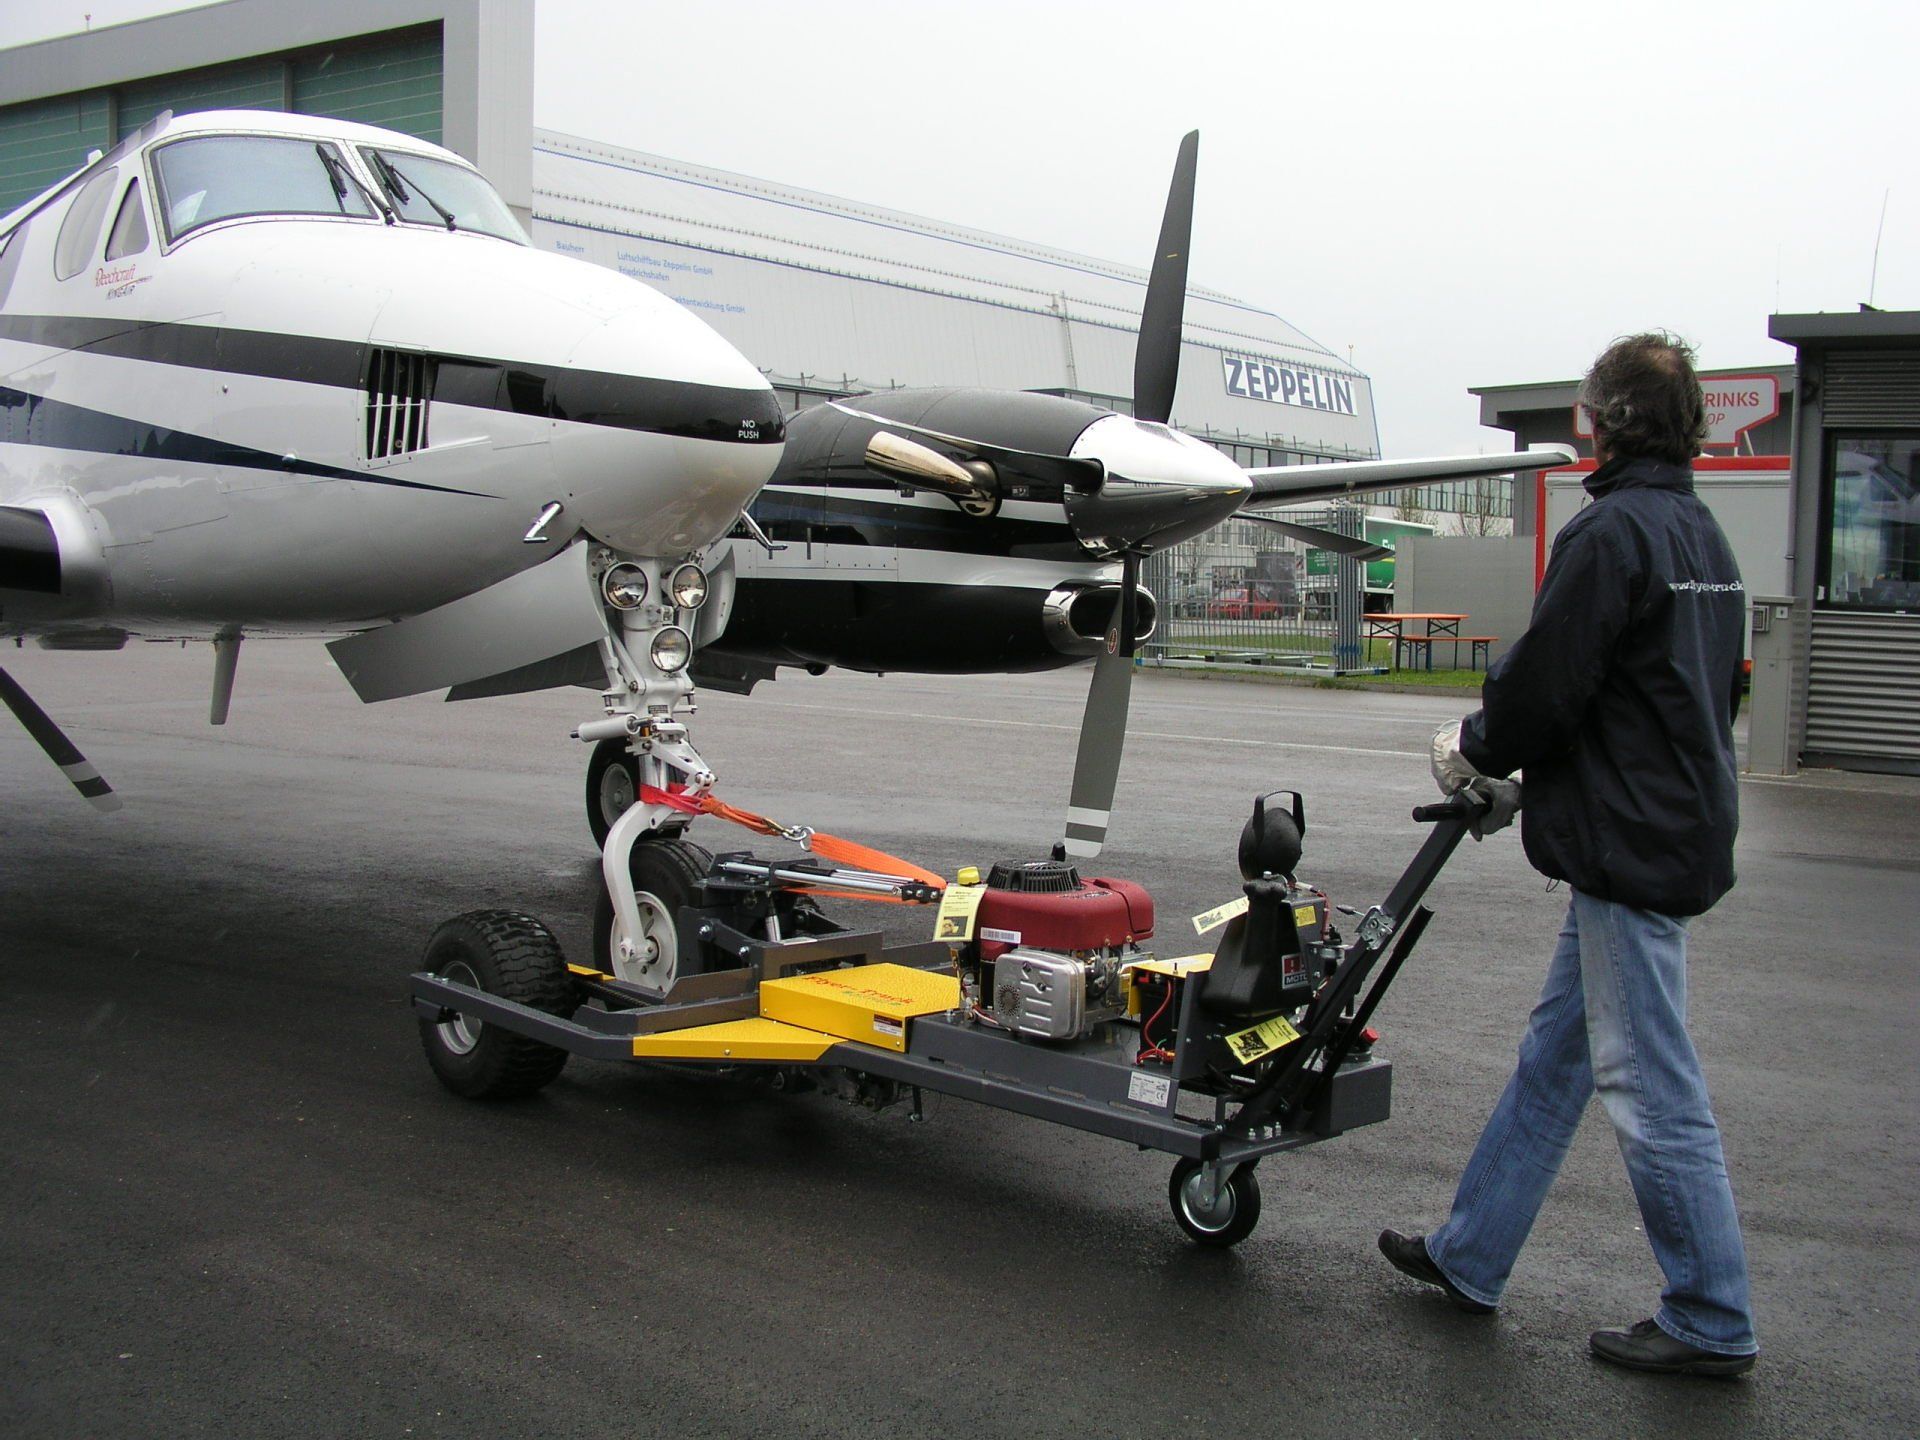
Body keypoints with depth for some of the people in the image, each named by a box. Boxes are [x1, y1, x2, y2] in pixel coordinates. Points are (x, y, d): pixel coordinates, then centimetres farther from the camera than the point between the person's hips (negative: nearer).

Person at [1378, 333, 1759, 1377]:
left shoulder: (1613, 531, -16)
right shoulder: (1702, 534, 14)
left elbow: (1545, 686, -18)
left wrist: (1471, 751, 4)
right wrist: (1527, 787, 17)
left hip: (1629, 845, -10)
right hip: (1685, 824, 10)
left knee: (1647, 1081, -1)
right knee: (1555, 1054, 15)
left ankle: (1712, 1324, 11)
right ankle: (1468, 1259, 26)